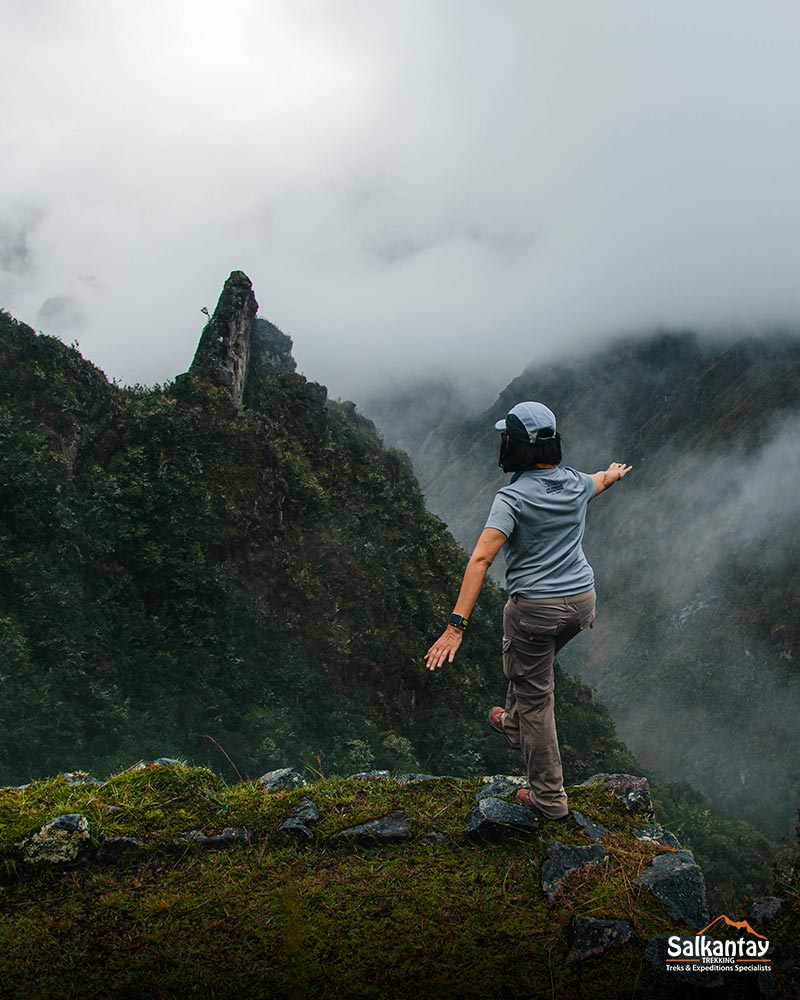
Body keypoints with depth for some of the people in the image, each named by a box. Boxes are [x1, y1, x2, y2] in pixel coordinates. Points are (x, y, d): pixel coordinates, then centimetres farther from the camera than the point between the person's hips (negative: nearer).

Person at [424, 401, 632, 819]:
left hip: (536, 608, -7)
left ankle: (549, 796, 17)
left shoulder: (513, 497, -18)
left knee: (535, 698, 8)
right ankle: (513, 723, 56)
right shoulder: (575, 484, 1)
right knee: (531, 668, 34)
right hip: (582, 600, 7)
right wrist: (615, 473, 55)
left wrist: (456, 626, -32)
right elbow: (601, 480, 29)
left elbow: (481, 558, -28)